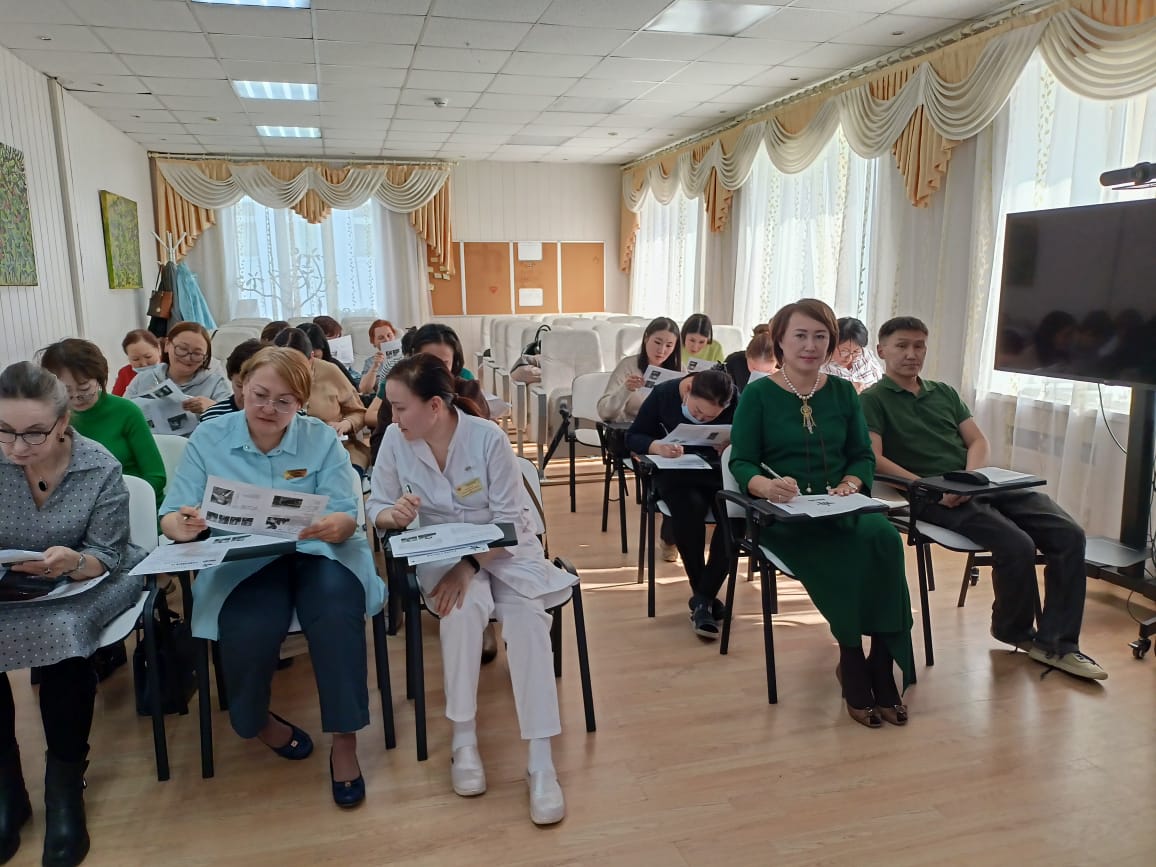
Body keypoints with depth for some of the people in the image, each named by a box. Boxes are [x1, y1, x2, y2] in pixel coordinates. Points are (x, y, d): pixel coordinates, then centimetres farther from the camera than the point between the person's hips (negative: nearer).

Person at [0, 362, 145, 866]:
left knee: (63, 631, -32)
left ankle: (65, 785, -14)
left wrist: (72, 562, -34)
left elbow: (107, 555, -11)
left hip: (89, 580, -2)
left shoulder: (101, 468, -15)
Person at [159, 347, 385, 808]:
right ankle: (256, 720, 7)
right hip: (240, 562, 0)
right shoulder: (208, 438, 4)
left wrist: (334, 525, -30)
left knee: (336, 608, -33)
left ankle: (345, 739, -16)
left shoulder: (321, 438, 2)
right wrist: (181, 525, -25)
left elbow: (346, 516, -5)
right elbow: (172, 514, 0)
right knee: (250, 629, -30)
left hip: (316, 553, 0)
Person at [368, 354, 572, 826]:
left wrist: (470, 566, -30)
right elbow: (376, 505, -1)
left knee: (526, 617, -28)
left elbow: (508, 520, -18)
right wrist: (391, 514, -26)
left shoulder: (488, 437, -20)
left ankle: (541, 761, -24)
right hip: (442, 553, 1)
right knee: (463, 608, -32)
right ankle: (464, 741, -16)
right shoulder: (394, 440, -11)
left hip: (504, 548, -1)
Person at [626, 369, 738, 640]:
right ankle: (704, 597, -17)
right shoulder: (664, 393, -9)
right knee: (689, 508, -34)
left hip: (720, 471, 1)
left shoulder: (736, 402, -8)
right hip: (677, 471, -1)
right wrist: (657, 446, -23)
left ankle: (703, 598, -20)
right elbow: (633, 437, -2)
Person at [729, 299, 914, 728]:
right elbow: (741, 462, -4)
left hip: (840, 509, 4)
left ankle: (880, 665, -18)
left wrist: (849, 484, -11)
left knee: (883, 537, -30)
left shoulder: (843, 392, 13)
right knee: (853, 548, -32)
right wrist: (766, 485, -26)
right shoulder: (758, 394, 1)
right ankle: (854, 663, -13)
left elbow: (863, 455, 11)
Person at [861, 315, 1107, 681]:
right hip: (935, 499, -7)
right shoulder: (873, 400, 3)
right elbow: (874, 460, -11)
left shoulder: (944, 392, 24)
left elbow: (978, 442, 16)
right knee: (1016, 544, -27)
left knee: (1069, 534, -12)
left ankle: (1055, 644, -6)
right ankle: (1015, 631, 3)